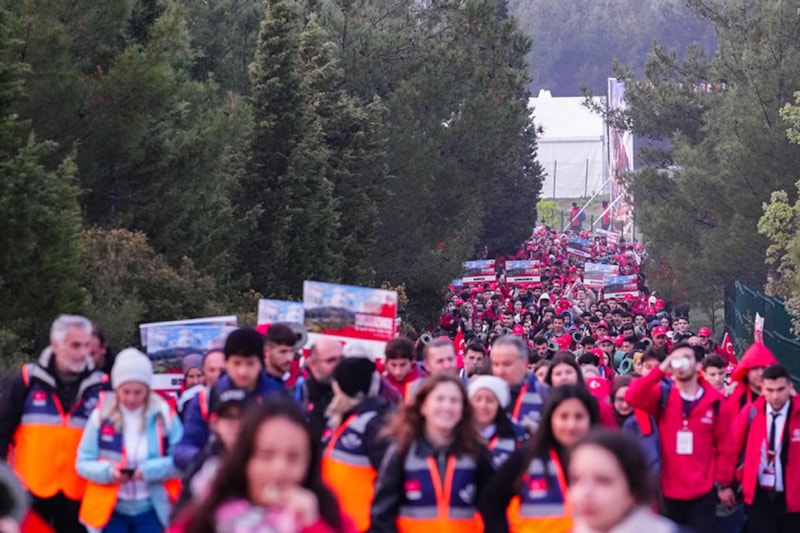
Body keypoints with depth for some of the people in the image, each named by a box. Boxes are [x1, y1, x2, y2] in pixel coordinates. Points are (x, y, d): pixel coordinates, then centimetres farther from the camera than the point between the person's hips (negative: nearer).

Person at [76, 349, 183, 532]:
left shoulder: (163, 416, -4)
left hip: (151, 510, 0)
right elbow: (83, 462, -2)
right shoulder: (101, 416, -4)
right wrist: (108, 471, -22)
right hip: (111, 509, 0)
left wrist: (151, 469, -23)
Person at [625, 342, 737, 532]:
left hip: (703, 493, -1)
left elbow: (726, 446, 3)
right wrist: (660, 371, -24)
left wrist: (723, 483, 3)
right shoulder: (662, 395, 0)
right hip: (669, 491, 1)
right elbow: (632, 397, -19)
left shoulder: (715, 401, -1)